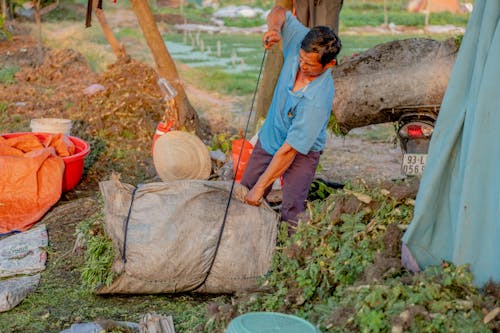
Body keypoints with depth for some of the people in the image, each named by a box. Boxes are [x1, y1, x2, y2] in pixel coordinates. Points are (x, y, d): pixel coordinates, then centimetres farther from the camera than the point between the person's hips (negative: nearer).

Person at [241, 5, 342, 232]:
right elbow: (279, 13, -1)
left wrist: (260, 188, -26)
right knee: (244, 193, 9)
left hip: (302, 151, -6)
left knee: (291, 213, -20)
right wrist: (274, 28, -27)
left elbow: (289, 150, -32)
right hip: (269, 137, 7)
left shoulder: (318, 99, -37)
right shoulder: (300, 40, -21)